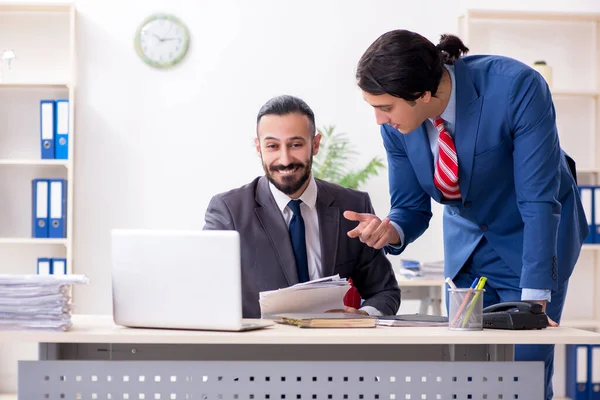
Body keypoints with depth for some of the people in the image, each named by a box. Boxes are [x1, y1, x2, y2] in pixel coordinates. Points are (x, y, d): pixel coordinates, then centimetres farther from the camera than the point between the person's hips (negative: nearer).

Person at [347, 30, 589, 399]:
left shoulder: (518, 88, -32)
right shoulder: (397, 123, -17)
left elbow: (539, 200, -30)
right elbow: (411, 208, -5)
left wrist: (534, 299, -32)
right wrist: (390, 232, -29)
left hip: (533, 238, -4)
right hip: (467, 241, 4)